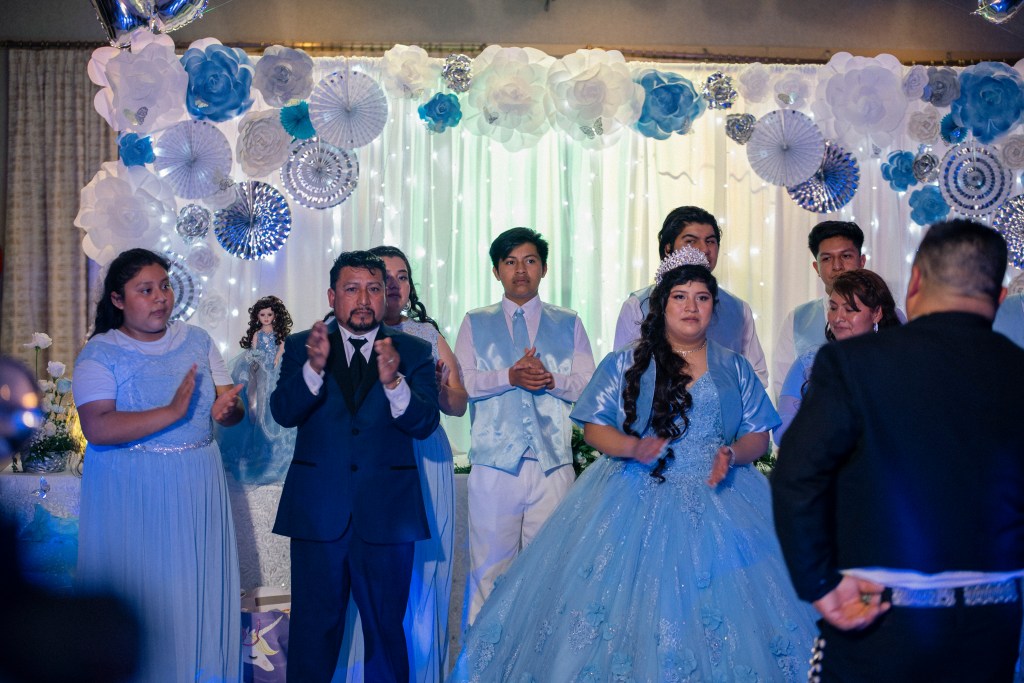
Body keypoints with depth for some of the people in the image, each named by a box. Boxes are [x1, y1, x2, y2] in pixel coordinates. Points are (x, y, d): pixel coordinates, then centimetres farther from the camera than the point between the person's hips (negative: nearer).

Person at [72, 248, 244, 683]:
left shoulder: (197, 341, 8)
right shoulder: (100, 354, -6)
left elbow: (233, 410, 7)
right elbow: (97, 427, -20)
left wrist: (226, 408, -18)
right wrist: (172, 413, -27)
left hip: (197, 488, 4)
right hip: (131, 495, -4)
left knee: (200, 589, 8)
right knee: (141, 598, 2)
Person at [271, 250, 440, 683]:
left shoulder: (412, 351, 4)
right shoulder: (301, 347, 5)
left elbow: (424, 423, -9)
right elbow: (283, 412, -9)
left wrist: (394, 382, -27)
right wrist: (315, 367, -27)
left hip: (386, 513, 0)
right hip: (318, 512, 0)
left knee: (386, 627, 11)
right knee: (313, 629, 9)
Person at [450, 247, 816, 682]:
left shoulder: (735, 369, 12)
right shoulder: (624, 365, 7)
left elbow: (758, 435, 9)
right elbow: (594, 427, 3)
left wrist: (733, 455, -12)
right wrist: (632, 447, -15)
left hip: (721, 505, 1)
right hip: (637, 499, -1)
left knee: (722, 605, -5)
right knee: (626, 601, -6)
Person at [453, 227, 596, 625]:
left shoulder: (568, 324, 14)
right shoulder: (475, 324, 13)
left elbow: (588, 384, 4)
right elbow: (460, 383, -1)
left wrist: (550, 379, -14)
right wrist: (510, 377, -15)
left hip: (553, 462, 1)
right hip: (494, 462, 0)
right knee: (490, 563, 2)